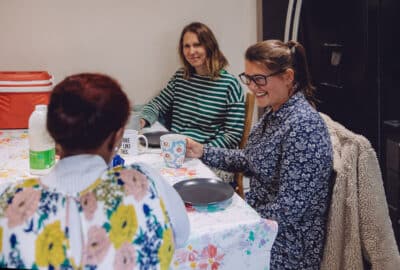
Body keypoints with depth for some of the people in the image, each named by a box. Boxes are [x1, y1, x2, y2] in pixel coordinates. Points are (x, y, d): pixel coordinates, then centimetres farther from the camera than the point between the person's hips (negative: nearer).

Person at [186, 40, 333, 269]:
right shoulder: (274, 112, 2)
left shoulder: (303, 126, -26)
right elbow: (250, 160, 15)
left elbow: (287, 210, -26)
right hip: (259, 216, 8)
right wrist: (203, 152, 7)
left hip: (287, 244, -8)